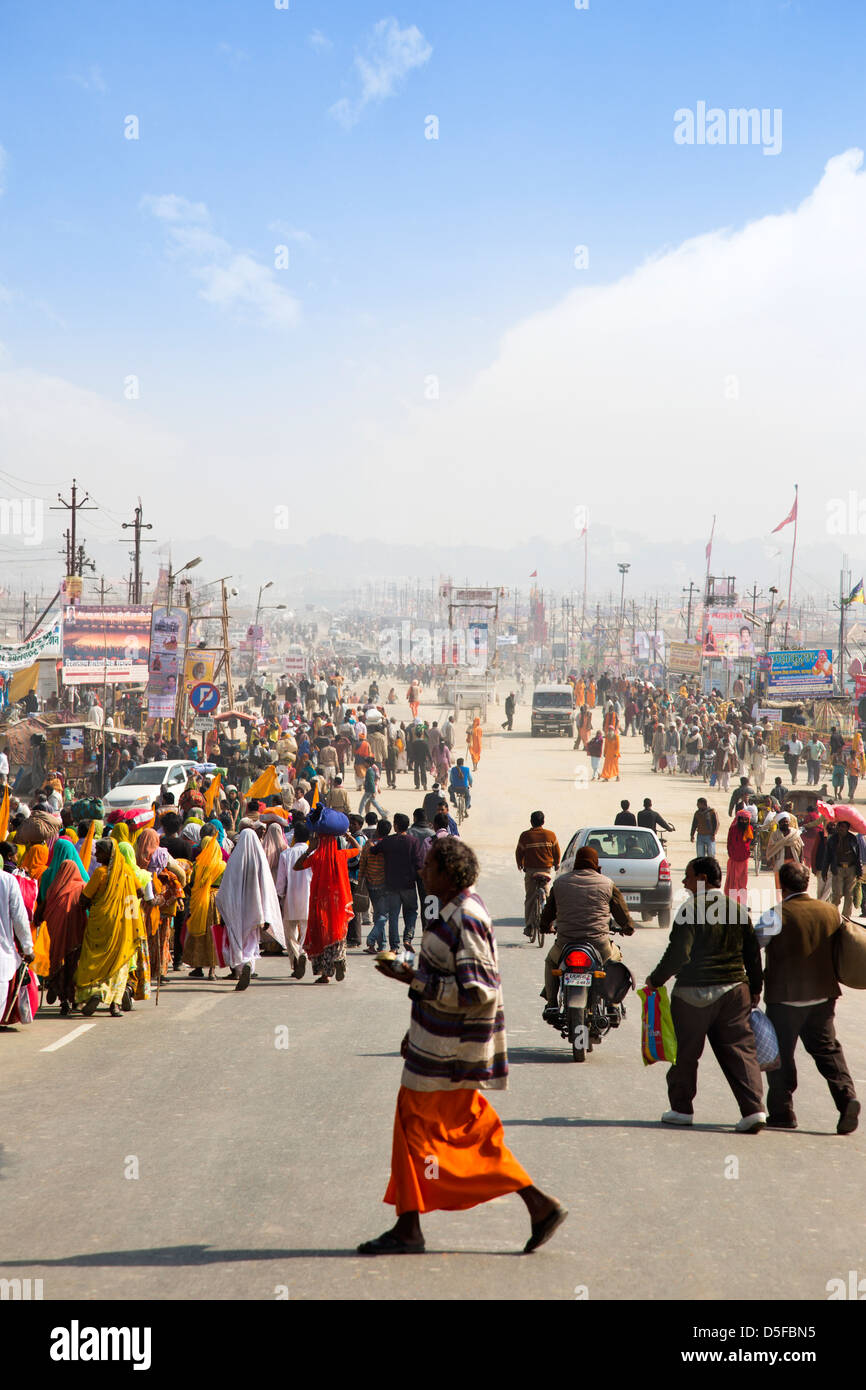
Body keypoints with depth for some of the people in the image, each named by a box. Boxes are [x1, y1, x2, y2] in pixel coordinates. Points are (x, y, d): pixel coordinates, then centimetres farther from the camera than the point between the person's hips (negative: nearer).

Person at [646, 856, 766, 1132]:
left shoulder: (692, 909, -12)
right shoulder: (738, 909, 6)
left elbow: (679, 954, -17)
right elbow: (753, 953, 10)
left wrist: (655, 980, -4)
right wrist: (755, 991, 19)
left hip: (694, 993, -5)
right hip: (734, 990, 5)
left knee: (685, 1052, 10)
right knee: (740, 1049, 5)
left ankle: (682, 1108, 20)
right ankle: (754, 1108, -7)